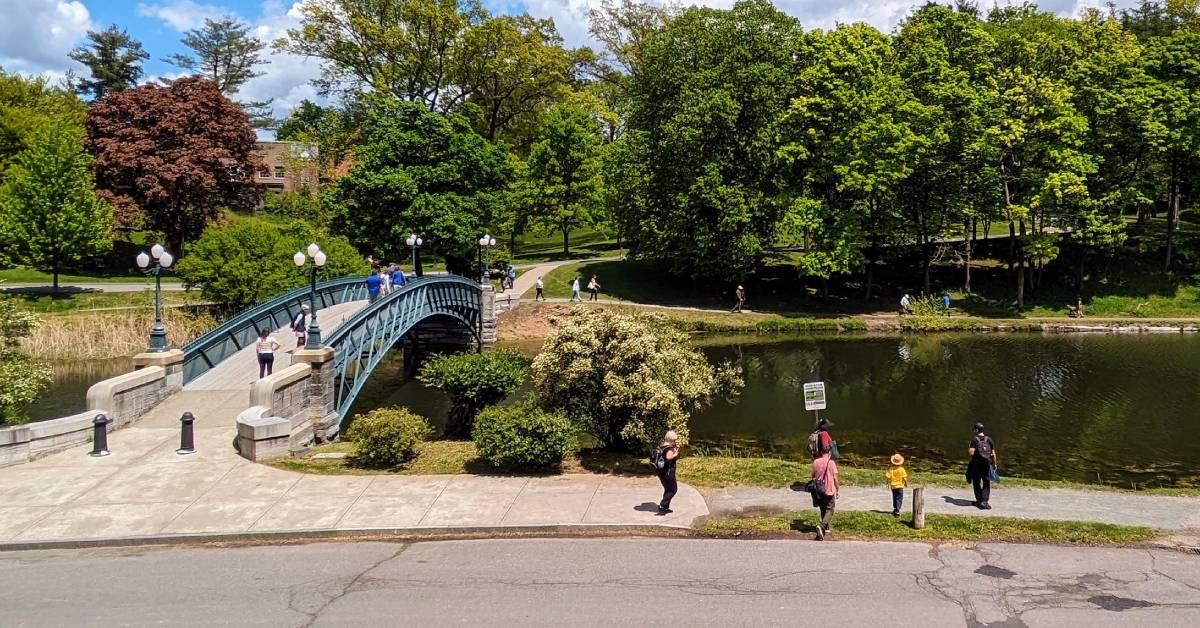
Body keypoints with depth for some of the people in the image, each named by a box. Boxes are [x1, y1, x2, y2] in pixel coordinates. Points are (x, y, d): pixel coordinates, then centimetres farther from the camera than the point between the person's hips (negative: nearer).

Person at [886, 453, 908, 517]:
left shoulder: (891, 469, -6)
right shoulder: (901, 469, -12)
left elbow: (888, 477, -4)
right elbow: (904, 478, -9)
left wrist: (888, 484, 12)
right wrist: (906, 483, 10)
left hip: (893, 486, 3)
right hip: (900, 486, -3)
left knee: (894, 498, 19)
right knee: (899, 498, -1)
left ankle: (895, 509, 29)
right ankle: (897, 510, -13)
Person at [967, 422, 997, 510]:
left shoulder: (974, 440, -9)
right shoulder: (989, 439, 2)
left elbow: (971, 453, -17)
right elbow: (993, 454, 2)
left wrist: (968, 450, 5)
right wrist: (994, 464, 12)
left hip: (977, 465, -2)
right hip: (987, 465, 2)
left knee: (976, 484, 14)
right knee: (986, 485, 10)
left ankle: (979, 501, 20)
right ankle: (984, 502, -2)